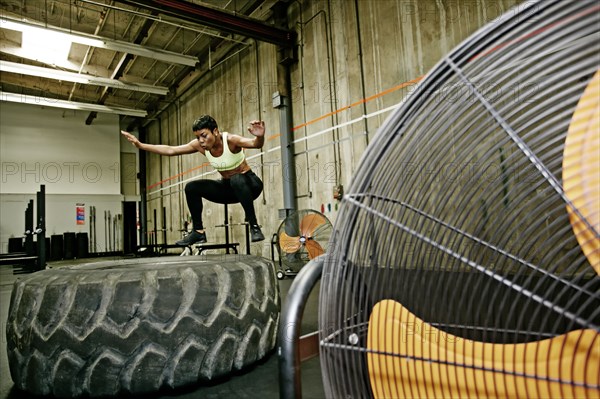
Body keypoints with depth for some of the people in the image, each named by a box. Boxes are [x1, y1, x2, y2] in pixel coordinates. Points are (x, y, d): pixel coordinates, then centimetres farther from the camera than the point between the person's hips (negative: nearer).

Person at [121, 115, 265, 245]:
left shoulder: (230, 140, -27)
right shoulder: (198, 145, -10)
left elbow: (255, 143, -46)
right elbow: (169, 150, -5)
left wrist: (260, 137, -69)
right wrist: (140, 145, -10)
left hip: (250, 184, -6)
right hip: (227, 187, 6)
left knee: (236, 180, -40)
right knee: (191, 188, -8)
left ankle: (254, 225, -30)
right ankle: (198, 232, 0)